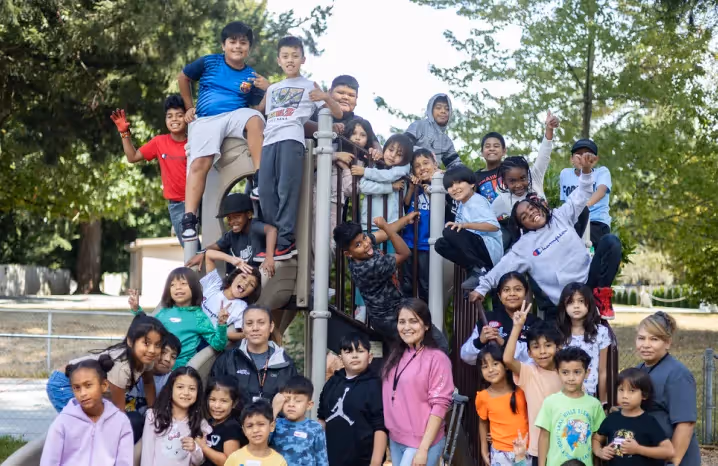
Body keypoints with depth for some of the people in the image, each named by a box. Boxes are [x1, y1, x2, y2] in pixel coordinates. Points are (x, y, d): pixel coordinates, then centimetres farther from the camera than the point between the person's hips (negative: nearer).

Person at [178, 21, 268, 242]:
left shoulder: (251, 76, 11)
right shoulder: (209, 62, 8)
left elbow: (259, 109, 10)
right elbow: (183, 77, 22)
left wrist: (268, 91, -9)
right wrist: (189, 107, 20)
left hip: (236, 116, 0)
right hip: (206, 119, 0)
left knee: (254, 118, -35)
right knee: (199, 163, -22)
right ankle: (189, 218, -25)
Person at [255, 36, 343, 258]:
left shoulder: (309, 86, 16)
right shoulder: (273, 89, 29)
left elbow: (338, 114, 12)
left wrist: (326, 97, -6)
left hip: (291, 140, -5)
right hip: (269, 141, 5)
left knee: (287, 190, -13)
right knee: (265, 192, -5)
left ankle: (285, 242, -13)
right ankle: (275, 238, 0)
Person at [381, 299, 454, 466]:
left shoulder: (436, 358, -10)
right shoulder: (396, 356, 10)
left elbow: (439, 405, -13)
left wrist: (423, 448, -15)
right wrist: (386, 437, 6)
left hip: (421, 442, -6)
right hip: (395, 440, 6)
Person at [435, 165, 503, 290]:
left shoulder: (477, 202, -13)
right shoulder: (462, 205, 15)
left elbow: (494, 226, -24)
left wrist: (465, 225, -31)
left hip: (491, 249, -9)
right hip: (479, 248, 9)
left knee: (450, 232, -24)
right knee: (441, 244, 2)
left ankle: (480, 270, -15)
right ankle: (474, 269, -2)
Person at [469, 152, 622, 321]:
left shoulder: (561, 217, 10)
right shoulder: (523, 246, 3)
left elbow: (580, 197, 7)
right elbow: (502, 268, -2)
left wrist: (586, 170, -9)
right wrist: (482, 288, -12)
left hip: (588, 281, 2)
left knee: (611, 242, -15)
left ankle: (601, 295, -11)